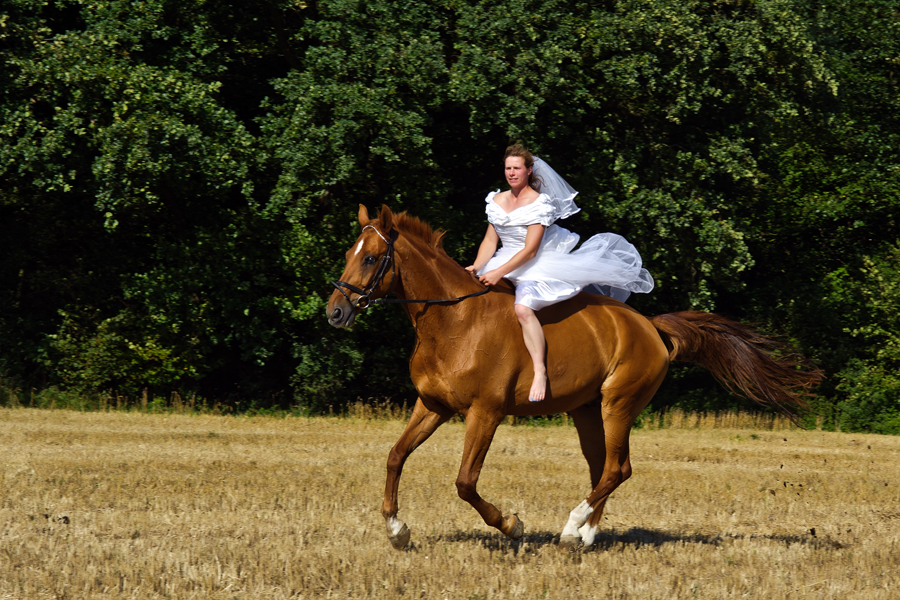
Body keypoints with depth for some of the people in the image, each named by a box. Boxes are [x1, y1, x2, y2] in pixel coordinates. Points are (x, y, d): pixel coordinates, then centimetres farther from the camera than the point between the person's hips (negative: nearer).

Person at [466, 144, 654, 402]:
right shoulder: (497, 201, 9)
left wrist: (499, 273, -27)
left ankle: (540, 371, -34)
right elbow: (490, 241, 8)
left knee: (523, 308, -34)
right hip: (505, 263, 8)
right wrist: (477, 267, -11)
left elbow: (530, 249, -18)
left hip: (535, 266, -8)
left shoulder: (539, 203, -12)